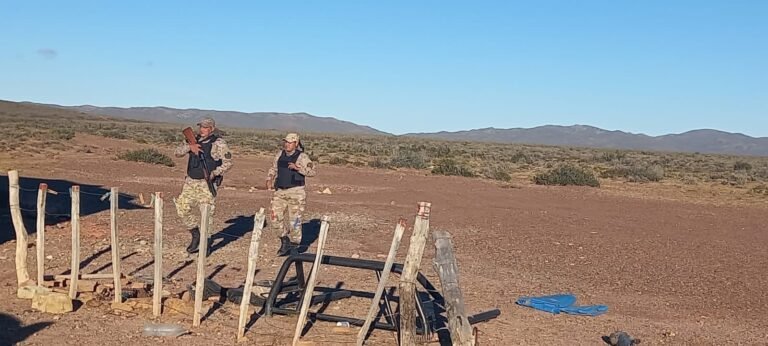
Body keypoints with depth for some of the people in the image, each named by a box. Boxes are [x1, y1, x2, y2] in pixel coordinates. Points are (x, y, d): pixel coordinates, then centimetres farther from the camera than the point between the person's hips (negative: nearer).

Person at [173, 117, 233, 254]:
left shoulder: (218, 143, -7)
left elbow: (228, 162, -8)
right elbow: (177, 152, 4)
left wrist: (215, 173, -21)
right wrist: (189, 146, -15)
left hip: (206, 183, -6)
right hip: (190, 182, 6)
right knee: (182, 208, 5)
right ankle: (195, 235, 23)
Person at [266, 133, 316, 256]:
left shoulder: (302, 157, -9)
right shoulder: (280, 154, 9)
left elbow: (312, 171, -19)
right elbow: (273, 168, 22)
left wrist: (297, 167, -31)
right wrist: (269, 180, 6)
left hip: (295, 192, -6)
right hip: (279, 192, 6)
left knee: (294, 221, -2)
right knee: (275, 218, 2)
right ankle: (285, 242, 22)